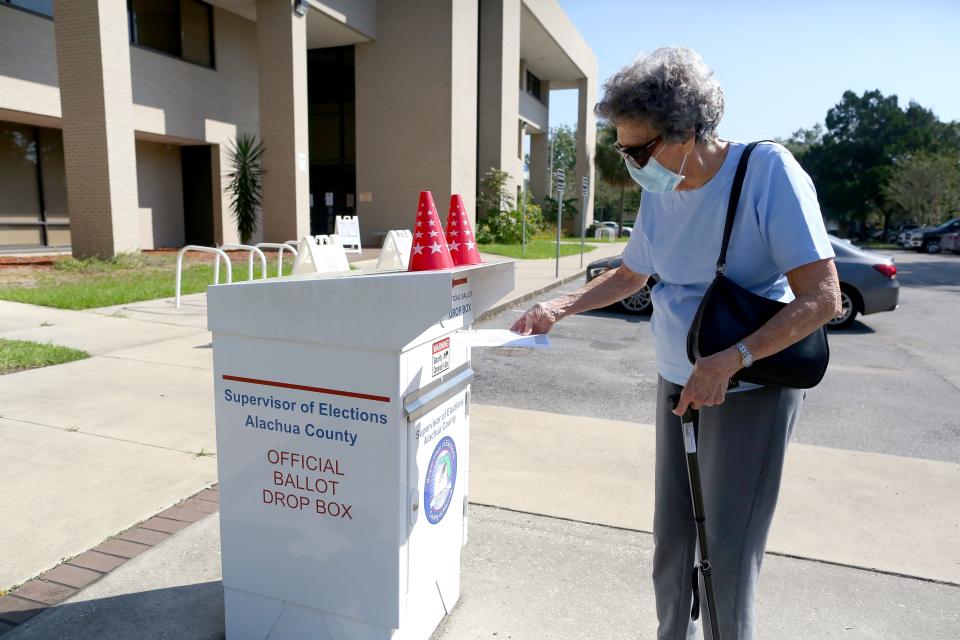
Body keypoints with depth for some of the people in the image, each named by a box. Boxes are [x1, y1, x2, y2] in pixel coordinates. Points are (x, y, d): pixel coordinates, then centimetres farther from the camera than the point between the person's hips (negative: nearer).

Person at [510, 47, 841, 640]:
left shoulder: (768, 170, -18)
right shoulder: (660, 192, 1)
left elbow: (823, 297, -21)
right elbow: (631, 275, 17)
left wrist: (730, 361, -30)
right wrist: (560, 307, 3)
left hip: (752, 389, -6)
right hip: (678, 383, 6)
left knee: (727, 553, 0)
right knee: (672, 537, 15)